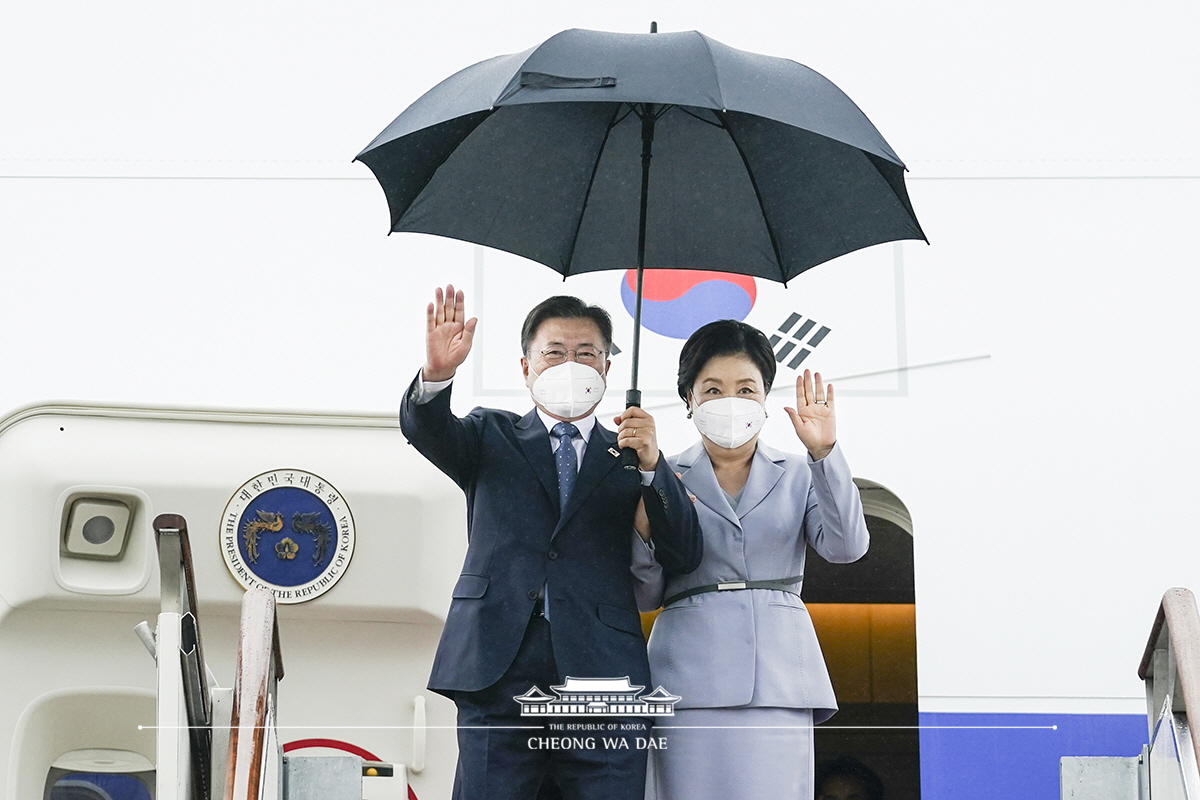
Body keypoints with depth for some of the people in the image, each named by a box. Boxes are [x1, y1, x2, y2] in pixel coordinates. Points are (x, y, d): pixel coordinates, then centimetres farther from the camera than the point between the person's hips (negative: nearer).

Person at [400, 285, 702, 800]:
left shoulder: (631, 456, 17)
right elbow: (424, 428, -2)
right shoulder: (491, 437, 19)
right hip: (497, 667, 0)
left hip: (602, 671, 0)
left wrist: (652, 465, -8)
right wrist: (438, 373, -24)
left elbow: (684, 558, 7)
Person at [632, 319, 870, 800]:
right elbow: (644, 597, 9)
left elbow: (846, 547, -5)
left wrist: (824, 453, -14)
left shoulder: (798, 476, 14)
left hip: (778, 679, 1)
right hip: (692, 676, 0)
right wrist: (645, 533, -10)